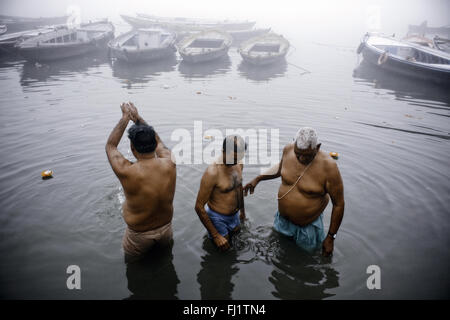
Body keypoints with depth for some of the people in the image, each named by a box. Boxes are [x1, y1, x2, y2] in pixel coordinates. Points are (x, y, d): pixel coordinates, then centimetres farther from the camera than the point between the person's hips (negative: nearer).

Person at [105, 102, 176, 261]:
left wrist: (125, 117, -7)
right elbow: (158, 141, -1)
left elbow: (110, 145, -11)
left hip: (139, 234, -3)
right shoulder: (169, 165, -24)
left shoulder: (127, 173, -33)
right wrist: (137, 117, 1)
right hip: (166, 227, 4)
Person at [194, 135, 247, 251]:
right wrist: (216, 235, -21)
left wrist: (242, 210, 26)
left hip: (234, 216, 7)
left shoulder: (239, 164, -6)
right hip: (218, 219, -7)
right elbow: (199, 207, -24)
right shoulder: (212, 172, -30)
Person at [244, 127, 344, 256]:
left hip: (308, 226, -5)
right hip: (282, 220, 5)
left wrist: (330, 237, -13)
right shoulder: (288, 149, -15)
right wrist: (258, 178, 2)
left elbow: (339, 204, -19)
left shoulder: (328, 167, -30)